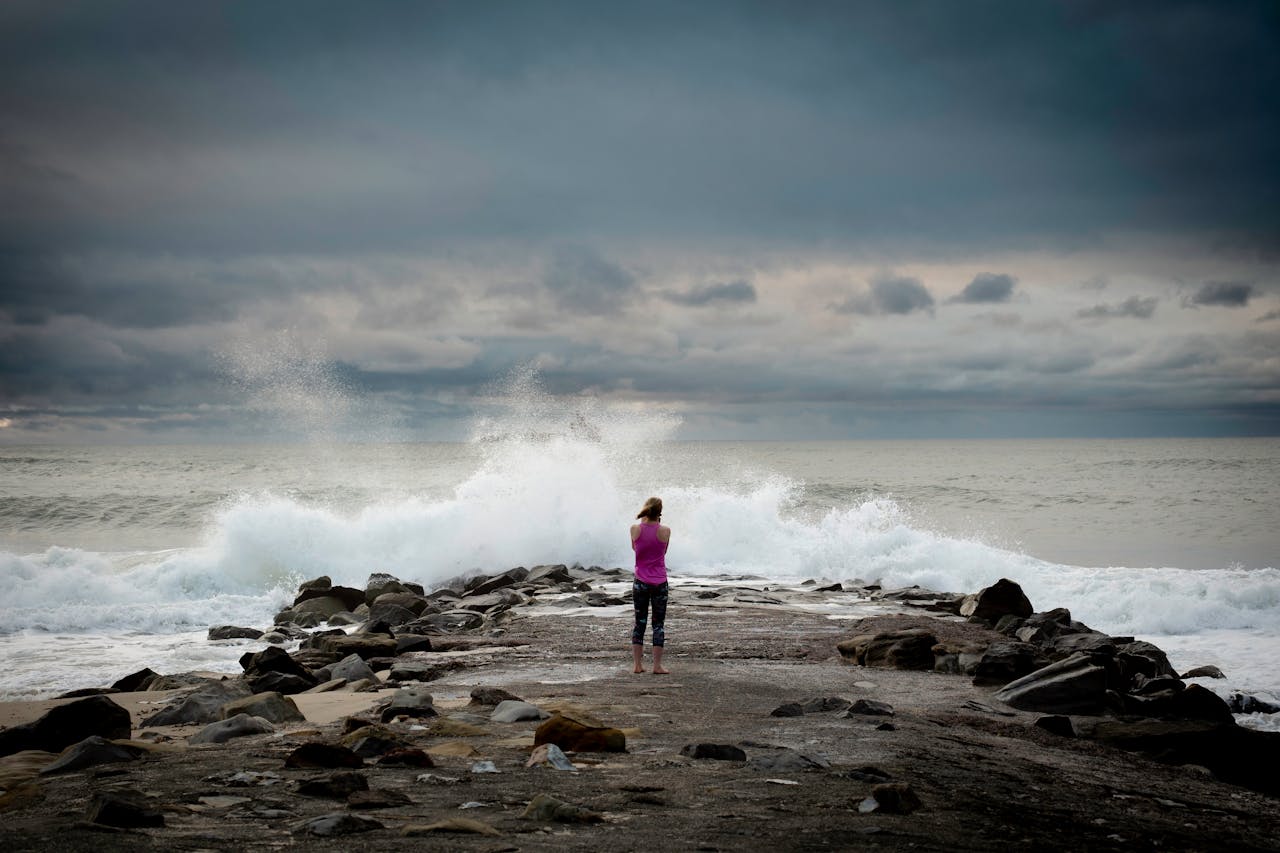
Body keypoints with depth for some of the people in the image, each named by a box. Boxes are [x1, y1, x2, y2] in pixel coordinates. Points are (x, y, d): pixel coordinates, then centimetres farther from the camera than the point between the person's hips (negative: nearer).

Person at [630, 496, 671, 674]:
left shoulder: (635, 528, -6)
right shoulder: (665, 530, -9)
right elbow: (663, 551, 7)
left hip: (640, 582, 1)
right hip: (659, 582, -1)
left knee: (639, 622, 10)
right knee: (659, 624, 5)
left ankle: (638, 664, 9)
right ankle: (657, 666, 4)